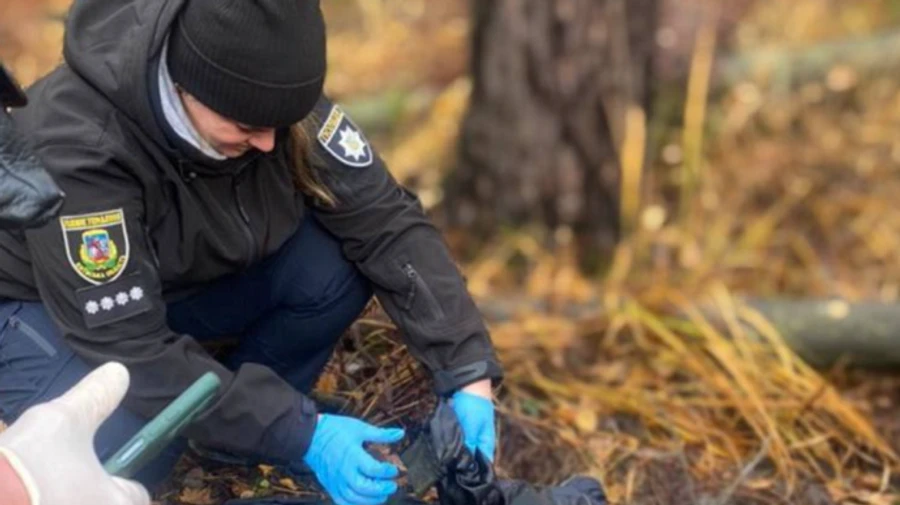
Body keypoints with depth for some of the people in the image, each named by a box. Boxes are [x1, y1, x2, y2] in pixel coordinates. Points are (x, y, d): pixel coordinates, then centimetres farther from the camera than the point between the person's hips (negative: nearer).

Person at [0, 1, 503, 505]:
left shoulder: (263, 90, -22)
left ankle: (247, 426, 3)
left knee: (340, 263, -23)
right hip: (47, 303, -4)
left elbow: (385, 222, -19)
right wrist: (302, 434, -37)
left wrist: (467, 372, -28)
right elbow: (132, 347, -35)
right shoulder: (77, 147, -36)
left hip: (194, 273, 5)